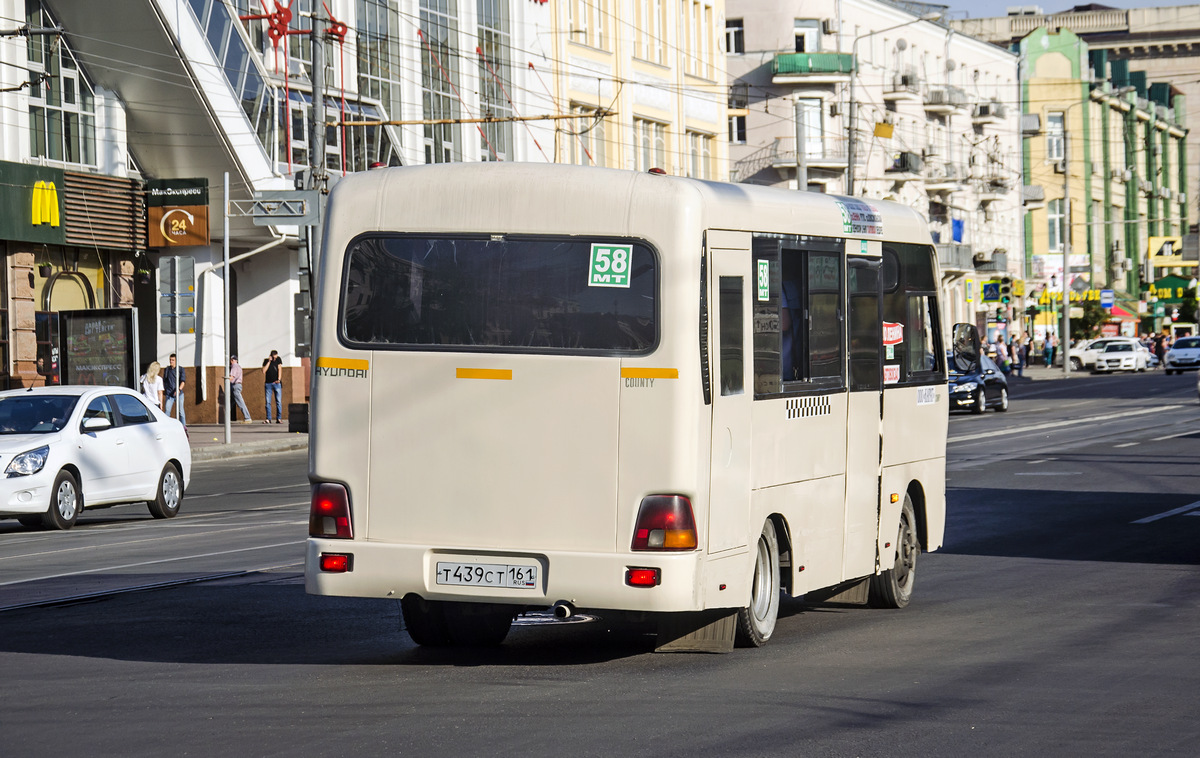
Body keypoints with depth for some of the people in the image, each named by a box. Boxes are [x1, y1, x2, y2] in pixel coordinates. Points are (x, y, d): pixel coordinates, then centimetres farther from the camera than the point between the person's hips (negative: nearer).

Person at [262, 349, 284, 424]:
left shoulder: (278, 359, 7)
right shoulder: (266, 361, 8)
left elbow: (279, 369, -1)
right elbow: (264, 371, -4)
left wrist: (279, 379, -13)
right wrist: (269, 361, -7)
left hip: (276, 383, -1)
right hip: (268, 383, 1)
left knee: (278, 401, -5)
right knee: (268, 402, -3)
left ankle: (279, 418, -3)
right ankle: (268, 419, 0)